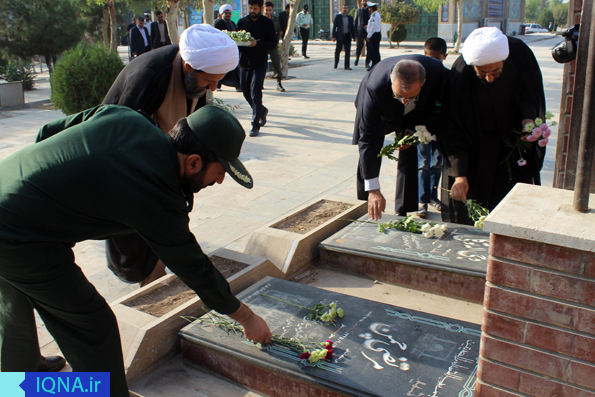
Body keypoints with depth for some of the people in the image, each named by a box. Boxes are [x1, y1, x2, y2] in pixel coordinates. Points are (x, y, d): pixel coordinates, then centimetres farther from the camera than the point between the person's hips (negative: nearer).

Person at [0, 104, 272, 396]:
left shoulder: (122, 116, -5)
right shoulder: (158, 201, -22)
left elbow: (47, 133, 6)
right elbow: (194, 268, -11)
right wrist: (247, 318, 2)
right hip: (23, 243, -9)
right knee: (93, 327, 1)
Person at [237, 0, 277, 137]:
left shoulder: (267, 23, -1)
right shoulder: (242, 22, 10)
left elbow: (273, 42, -6)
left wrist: (257, 44, -21)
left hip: (260, 63, -5)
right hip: (244, 62, 5)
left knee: (255, 93, -10)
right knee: (246, 92, 10)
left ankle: (256, 125, -5)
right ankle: (262, 111, 37)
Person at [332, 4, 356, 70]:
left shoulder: (350, 18, 10)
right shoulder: (338, 16, 3)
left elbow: (352, 28, 13)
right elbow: (334, 26, 0)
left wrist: (353, 37, 9)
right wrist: (334, 36, -7)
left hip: (347, 37, 2)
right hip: (340, 36, -2)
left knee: (348, 52, -3)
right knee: (338, 51, 5)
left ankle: (347, 66, -1)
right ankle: (336, 64, 22)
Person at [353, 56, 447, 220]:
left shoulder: (437, 70, -37)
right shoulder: (375, 89, -44)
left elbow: (438, 102, -11)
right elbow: (368, 139, -41)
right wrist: (373, 189, -43)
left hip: (414, 114, 2)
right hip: (382, 112, -2)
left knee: (409, 157, -6)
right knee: (368, 154, -3)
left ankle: (402, 212, 6)